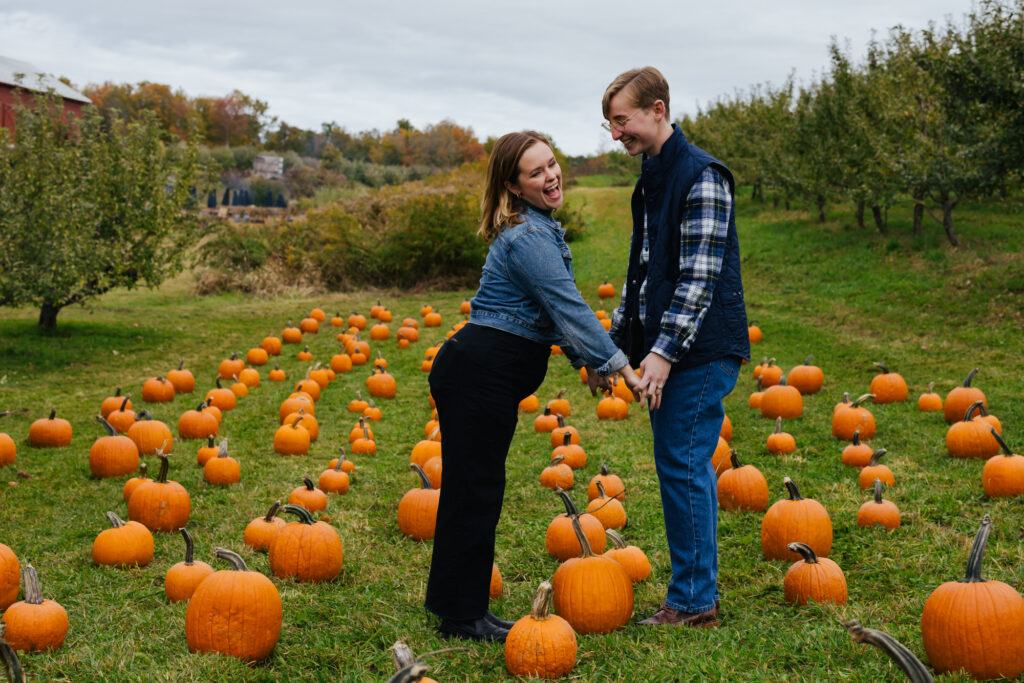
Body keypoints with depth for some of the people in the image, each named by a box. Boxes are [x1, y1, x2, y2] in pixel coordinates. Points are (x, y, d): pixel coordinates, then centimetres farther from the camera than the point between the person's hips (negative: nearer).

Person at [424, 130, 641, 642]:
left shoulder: (539, 228, 15)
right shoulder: (527, 238, -19)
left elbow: (558, 307, 20)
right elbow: (569, 307, -22)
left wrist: (587, 360, 17)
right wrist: (618, 363, -19)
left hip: (477, 373, 11)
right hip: (480, 375, -11)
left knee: (474, 491, 16)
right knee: (474, 491, -2)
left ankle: (457, 607, 27)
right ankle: (462, 616, 9)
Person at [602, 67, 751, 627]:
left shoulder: (701, 176, -13)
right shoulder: (651, 179, 17)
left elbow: (700, 277, -19)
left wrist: (664, 352, -22)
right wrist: (615, 341, 16)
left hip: (700, 349, -9)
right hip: (666, 349, 9)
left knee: (682, 465, -7)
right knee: (684, 468, 12)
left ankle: (693, 601, 3)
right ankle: (697, 595, 21)